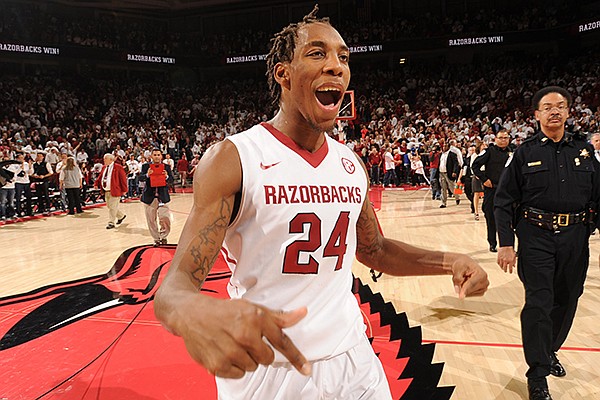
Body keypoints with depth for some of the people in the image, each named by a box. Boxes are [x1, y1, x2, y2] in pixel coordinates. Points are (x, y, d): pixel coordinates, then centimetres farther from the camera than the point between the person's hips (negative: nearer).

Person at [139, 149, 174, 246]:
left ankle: (163, 236, 16)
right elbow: (140, 178, -5)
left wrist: (167, 176, -20)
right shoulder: (146, 166, 4)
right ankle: (156, 239, 22)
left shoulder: (166, 166, 5)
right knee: (151, 220, 8)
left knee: (165, 218, -8)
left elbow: (171, 179, 1)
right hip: (149, 196, 1)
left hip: (162, 196, -1)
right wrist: (147, 175, -25)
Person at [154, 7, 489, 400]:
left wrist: (447, 261, -2)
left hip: (353, 360, 5)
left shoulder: (351, 164, 2)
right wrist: (196, 314, -44)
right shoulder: (233, 159, -16)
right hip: (265, 368, -4)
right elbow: (176, 285, -20)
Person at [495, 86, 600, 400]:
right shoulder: (525, 152, -1)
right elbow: (504, 200, -3)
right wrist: (506, 244, -9)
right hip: (536, 237, -4)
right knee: (538, 304, -5)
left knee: (566, 300, 15)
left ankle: (549, 351, 39)